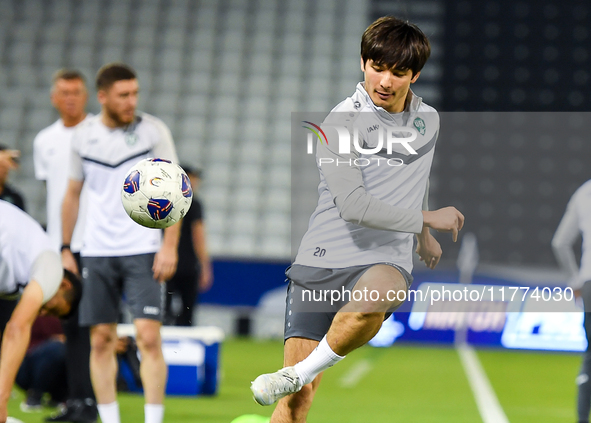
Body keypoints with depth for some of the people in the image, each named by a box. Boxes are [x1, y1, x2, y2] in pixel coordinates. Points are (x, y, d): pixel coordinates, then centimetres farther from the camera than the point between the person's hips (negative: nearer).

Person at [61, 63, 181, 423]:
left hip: (143, 252, -3)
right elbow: (73, 194, 15)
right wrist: (65, 250, 12)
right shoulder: (84, 135, 5)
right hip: (97, 254, 3)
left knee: (149, 338, -12)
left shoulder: (153, 131, -2)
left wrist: (170, 246, -10)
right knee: (101, 340, 3)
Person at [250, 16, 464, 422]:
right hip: (322, 261, -2)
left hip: (386, 260, 2)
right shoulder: (340, 123, -7)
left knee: (368, 305, -37)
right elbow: (352, 205, -18)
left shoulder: (428, 119, 12)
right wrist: (426, 219, -10)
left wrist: (423, 236, 45)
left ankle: (297, 374, -16)